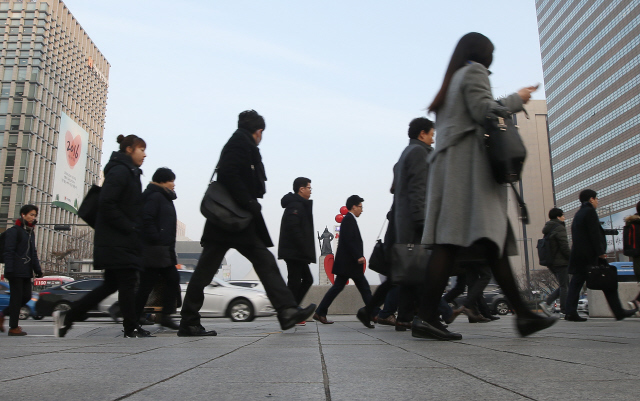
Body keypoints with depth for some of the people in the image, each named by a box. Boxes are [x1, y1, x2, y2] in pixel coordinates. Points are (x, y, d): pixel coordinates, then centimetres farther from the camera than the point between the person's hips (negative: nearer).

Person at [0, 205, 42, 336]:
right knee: (17, 297, -3)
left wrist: (37, 269, 15)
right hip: (16, 270, -8)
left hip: (26, 271, 8)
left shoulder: (31, 232, 17)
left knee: (27, 296, 5)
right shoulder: (13, 231, -6)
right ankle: (13, 327, 6)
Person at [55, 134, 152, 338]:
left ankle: (67, 316, 17)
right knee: (127, 282, -4)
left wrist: (133, 229, 11)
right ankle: (131, 329, 5)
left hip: (116, 241, 10)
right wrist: (129, 228, -18)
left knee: (111, 284, 12)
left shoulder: (128, 172, 20)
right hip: (118, 241, -10)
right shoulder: (120, 171, -11)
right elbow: (106, 204, -21)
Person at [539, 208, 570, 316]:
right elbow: (565, 247, -17)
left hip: (551, 262, 9)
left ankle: (546, 303, 3)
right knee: (564, 286, -3)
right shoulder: (560, 228, -11)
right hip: (560, 262, -9)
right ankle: (564, 311, -1)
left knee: (563, 286, 13)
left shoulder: (548, 230, 17)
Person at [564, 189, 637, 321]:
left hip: (578, 255, 8)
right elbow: (595, 234, -15)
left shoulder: (578, 214, 18)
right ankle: (619, 312, 10)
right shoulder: (590, 211, -7)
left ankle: (570, 312, -5)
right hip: (592, 256, -8)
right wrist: (601, 252, -15)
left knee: (575, 283, 2)